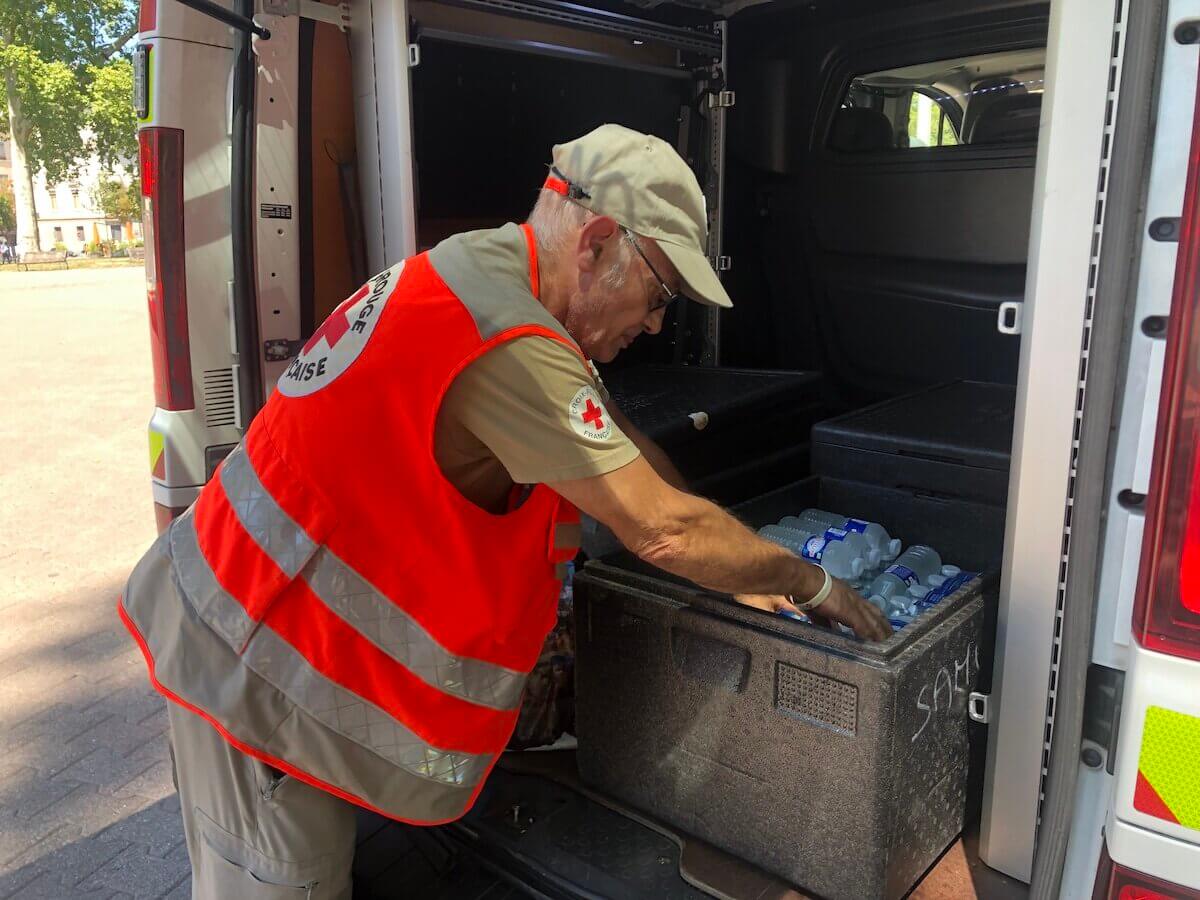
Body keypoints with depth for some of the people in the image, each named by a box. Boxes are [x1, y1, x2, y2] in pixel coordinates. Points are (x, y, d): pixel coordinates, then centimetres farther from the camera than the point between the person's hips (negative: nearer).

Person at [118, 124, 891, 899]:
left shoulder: (482, 269, 4)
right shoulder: (509, 344, -28)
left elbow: (623, 447, 9)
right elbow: (661, 529, -23)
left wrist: (735, 569, 11)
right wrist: (810, 584, -5)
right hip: (262, 659, -9)